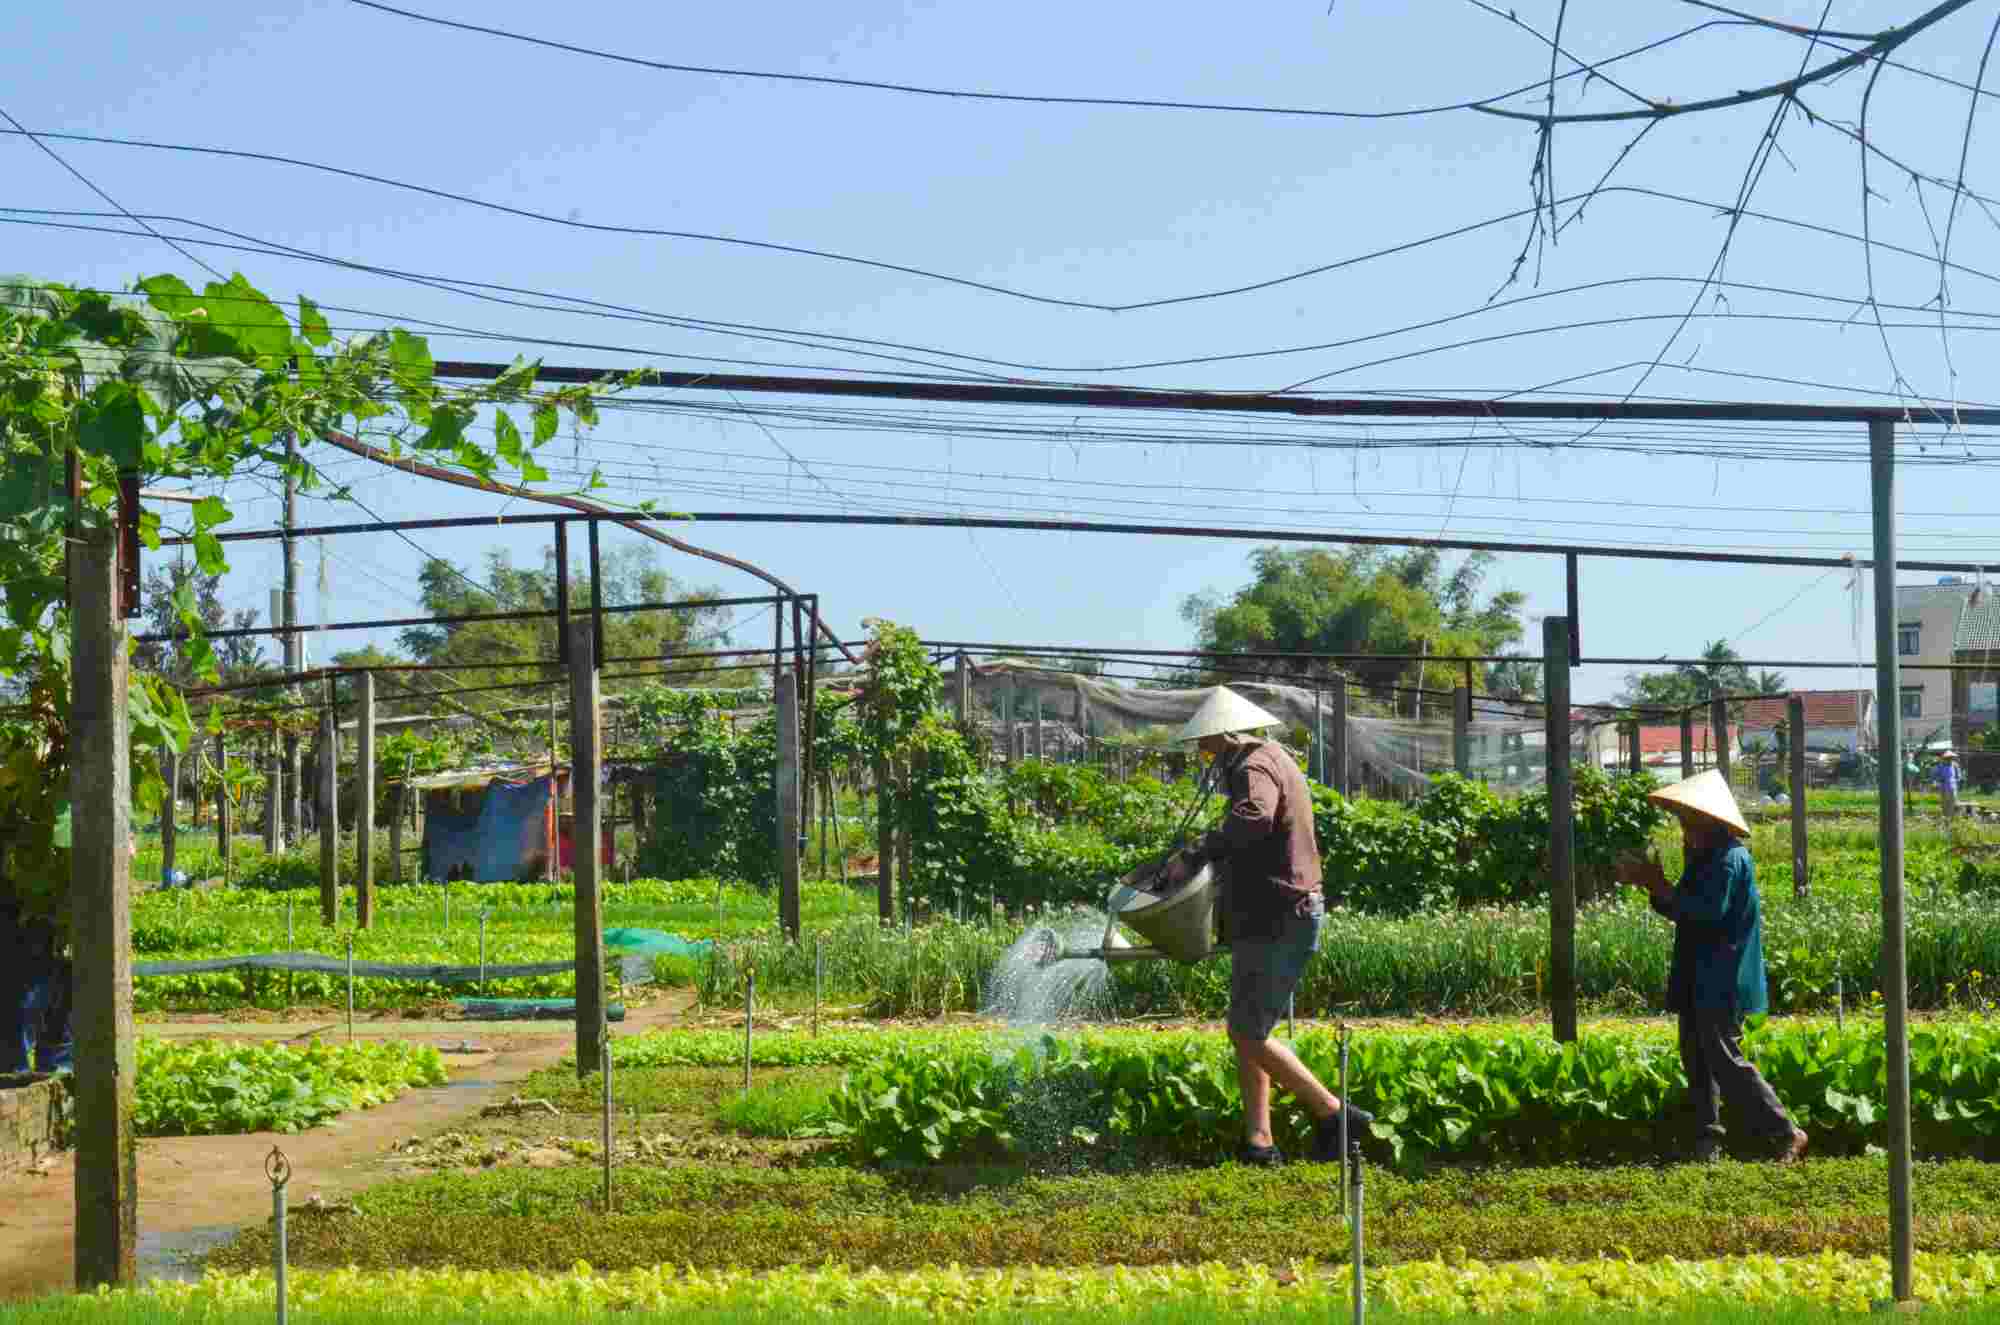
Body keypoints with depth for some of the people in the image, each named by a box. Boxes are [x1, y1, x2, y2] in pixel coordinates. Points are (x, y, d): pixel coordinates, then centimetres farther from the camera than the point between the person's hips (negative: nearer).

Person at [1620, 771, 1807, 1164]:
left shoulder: (1730, 860, -16)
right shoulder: (1704, 859, 15)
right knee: (1697, 1061, 11)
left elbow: (1708, 912, -25)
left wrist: (1660, 886, -20)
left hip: (1720, 984, -10)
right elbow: (1683, 911, 18)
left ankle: (1785, 1133, -3)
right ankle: (1707, 1142, 17)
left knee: (1726, 1062, -9)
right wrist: (1653, 884, 4)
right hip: (1698, 982, 10)